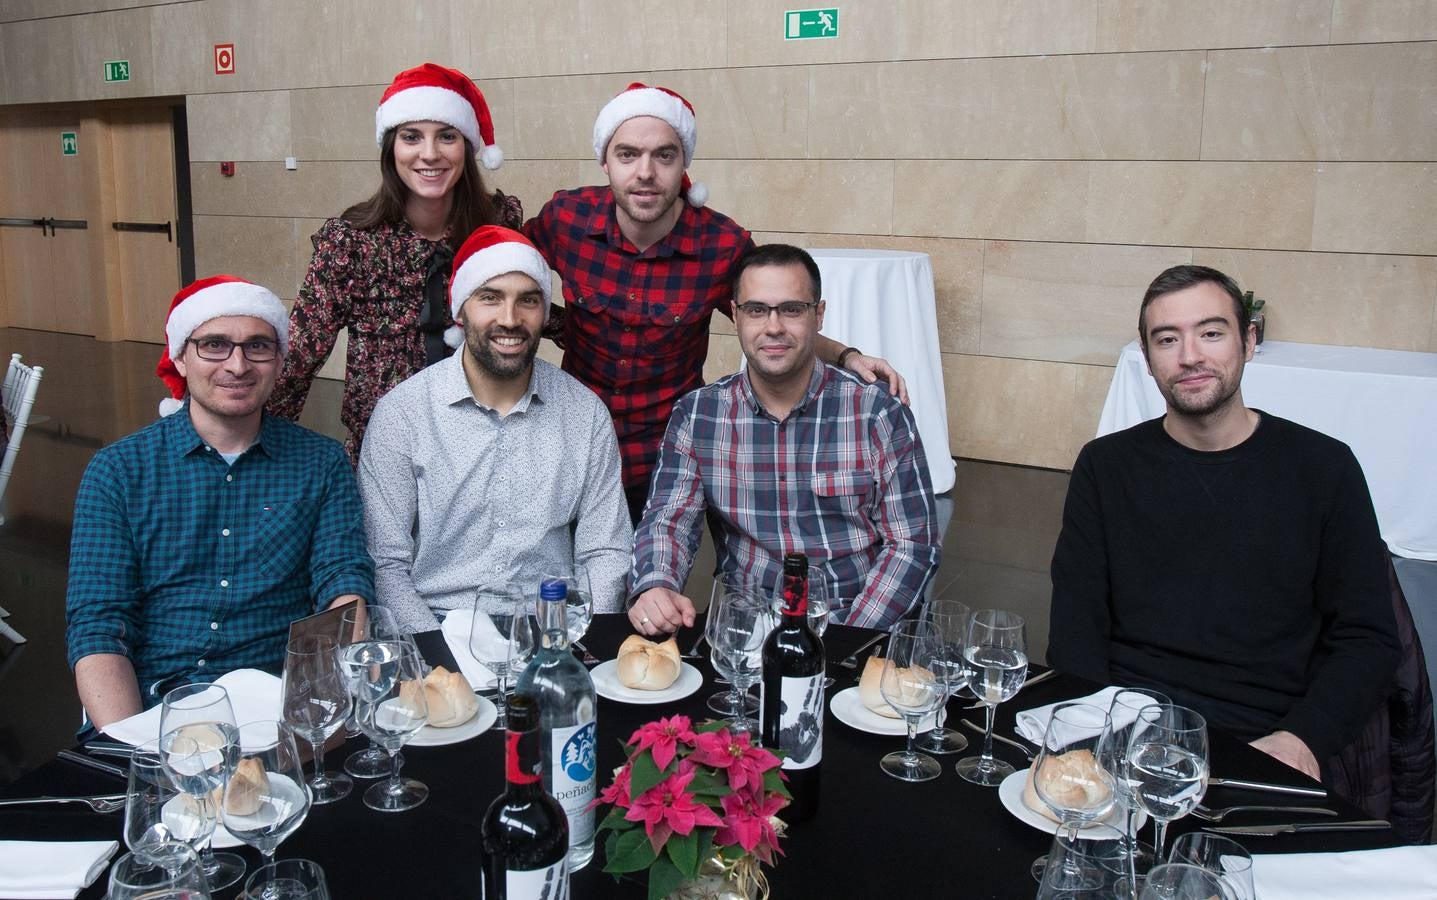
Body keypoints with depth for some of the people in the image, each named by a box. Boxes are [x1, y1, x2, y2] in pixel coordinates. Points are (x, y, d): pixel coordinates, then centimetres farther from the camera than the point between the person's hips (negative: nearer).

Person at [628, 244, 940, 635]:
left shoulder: (879, 414, -3)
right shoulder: (695, 415, 4)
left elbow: (913, 542, -2)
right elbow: (667, 521, 1)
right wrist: (653, 587, -22)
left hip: (857, 627, -1)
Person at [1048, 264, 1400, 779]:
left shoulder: (1323, 468, 6)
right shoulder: (1106, 466, 8)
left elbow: (1366, 640, 5)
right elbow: (1077, 623, 3)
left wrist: (1301, 738, -13)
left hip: (1261, 744, 0)